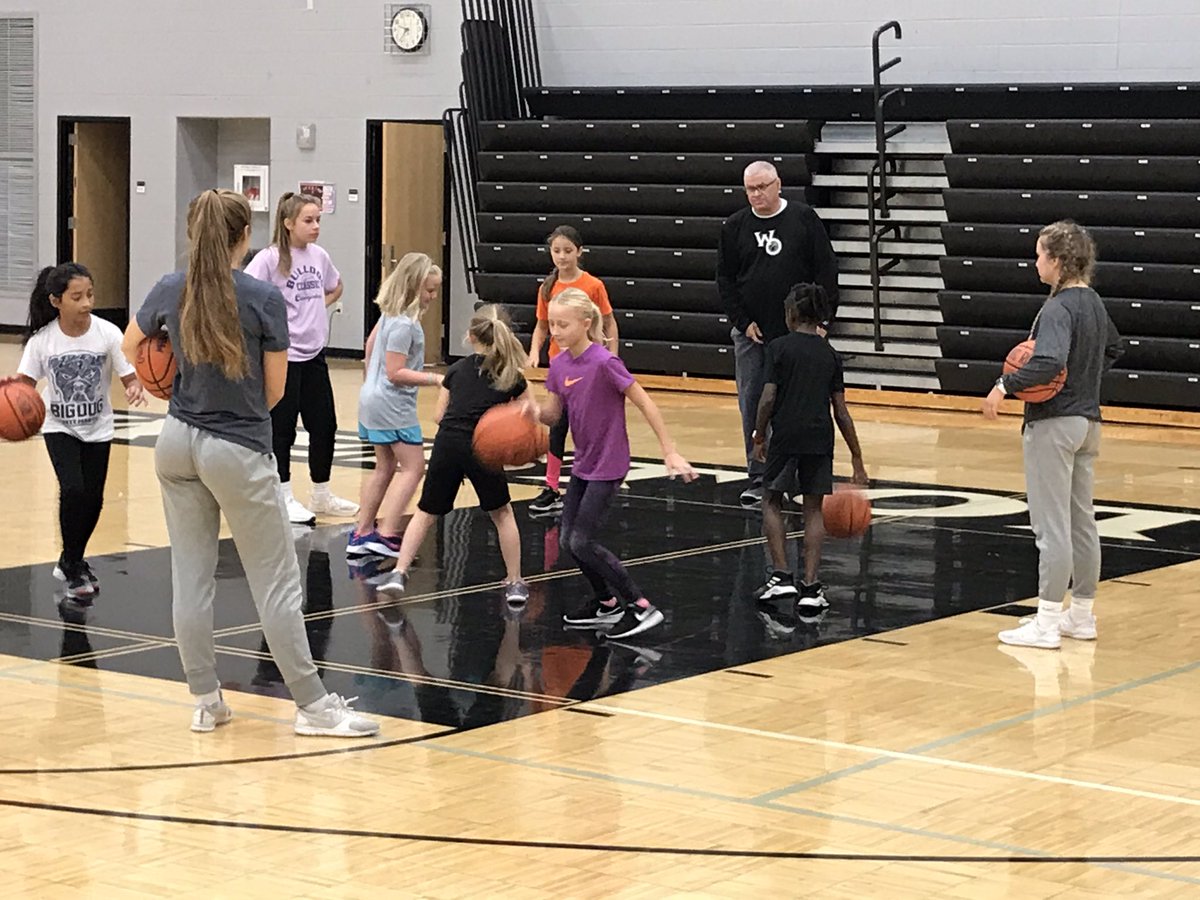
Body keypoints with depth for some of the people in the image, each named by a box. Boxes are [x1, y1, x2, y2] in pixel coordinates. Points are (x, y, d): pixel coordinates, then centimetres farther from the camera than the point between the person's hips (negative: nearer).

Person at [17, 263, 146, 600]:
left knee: (93, 499, 3)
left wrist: (135, 390, -37)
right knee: (72, 489, -19)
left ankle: (72, 561, 29)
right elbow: (25, 383, -11)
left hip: (97, 429, 1)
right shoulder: (42, 339, -17)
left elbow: (130, 377, -14)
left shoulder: (108, 334, -18)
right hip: (59, 427, -1)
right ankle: (72, 569, -1)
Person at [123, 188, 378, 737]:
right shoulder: (265, 298, -14)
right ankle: (312, 705, 8)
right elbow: (275, 390, -7)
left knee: (191, 575, 11)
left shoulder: (170, 291, -1)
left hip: (178, 444, 5)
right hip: (239, 453, -5)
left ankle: (206, 701, 17)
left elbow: (130, 346, 18)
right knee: (277, 582, 2)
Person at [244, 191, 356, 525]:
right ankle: (285, 497, 15)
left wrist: (317, 307, 11)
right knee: (281, 428, 3)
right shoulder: (270, 259, -14)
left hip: (314, 354, 7)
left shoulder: (319, 256, 6)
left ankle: (322, 495, 25)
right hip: (282, 357, -6)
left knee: (324, 425, 11)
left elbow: (336, 287, 25)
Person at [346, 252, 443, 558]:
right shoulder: (404, 324, -22)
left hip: (374, 399, 10)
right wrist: (435, 378, -25)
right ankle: (387, 534, -11)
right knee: (413, 467, -6)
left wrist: (371, 378, 33)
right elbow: (395, 372, -23)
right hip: (393, 406, -10)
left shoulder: (391, 312, 6)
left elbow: (371, 342, 21)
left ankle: (362, 534, 16)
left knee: (385, 467, 15)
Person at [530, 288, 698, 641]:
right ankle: (606, 604, 29)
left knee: (582, 542, -10)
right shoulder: (559, 365, 1)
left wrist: (670, 451, -19)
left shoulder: (603, 362, -21)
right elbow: (553, 413, 7)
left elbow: (645, 403, -18)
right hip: (583, 463, 8)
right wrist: (535, 411, -17)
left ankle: (640, 607, -2)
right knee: (567, 539, 10)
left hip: (608, 465, -8)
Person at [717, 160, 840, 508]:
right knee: (752, 405, 1)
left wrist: (822, 319, -6)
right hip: (751, 334, 2)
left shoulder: (804, 219, -1)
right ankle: (758, 477, 7)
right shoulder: (734, 226, 4)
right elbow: (725, 278, 7)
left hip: (798, 333, -2)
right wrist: (742, 321, -3)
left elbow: (826, 270, 0)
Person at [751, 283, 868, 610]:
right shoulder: (830, 354, 9)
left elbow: (768, 399, -8)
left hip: (785, 435, -3)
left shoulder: (779, 347, -2)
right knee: (814, 509, 11)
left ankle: (781, 575, 6)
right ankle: (810, 586, 3)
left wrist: (759, 437, 6)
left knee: (772, 500, 15)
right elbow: (841, 411, 8)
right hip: (820, 439, 3)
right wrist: (857, 459, 12)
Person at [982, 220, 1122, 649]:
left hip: (1053, 424, -9)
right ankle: (1082, 614, 23)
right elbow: (1113, 349, 26)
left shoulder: (1058, 308, -19)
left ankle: (1047, 622, -2)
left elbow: (1049, 361, -34)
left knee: (1052, 525, -5)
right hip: (1087, 420, 9)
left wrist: (1005, 385, -26)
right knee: (1082, 521, 15)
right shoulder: (1094, 303, 10)